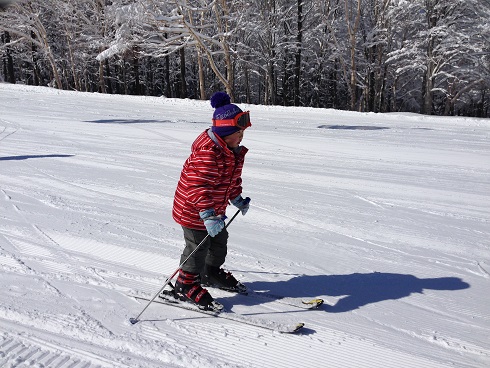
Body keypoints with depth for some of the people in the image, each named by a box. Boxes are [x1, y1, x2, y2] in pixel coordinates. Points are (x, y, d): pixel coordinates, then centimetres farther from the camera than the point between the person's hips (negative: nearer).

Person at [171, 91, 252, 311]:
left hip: (214, 209, 10)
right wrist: (208, 215, -43)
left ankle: (212, 273, 45)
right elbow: (198, 186, -37)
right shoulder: (207, 152, -30)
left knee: (220, 240, 21)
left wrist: (237, 199, 22)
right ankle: (186, 285, 20)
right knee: (198, 247, 0)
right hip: (194, 210, -9)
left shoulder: (233, 150, 2)